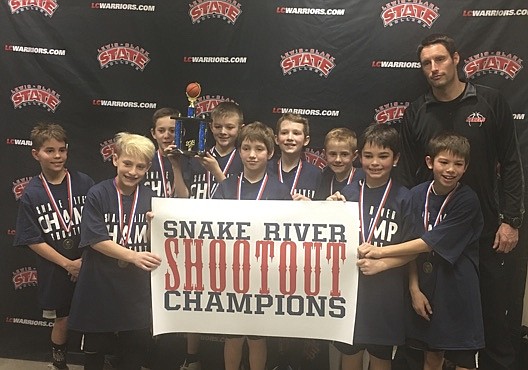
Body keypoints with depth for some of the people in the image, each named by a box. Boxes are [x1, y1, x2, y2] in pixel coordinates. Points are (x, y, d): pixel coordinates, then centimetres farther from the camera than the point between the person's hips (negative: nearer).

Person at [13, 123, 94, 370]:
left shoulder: (84, 183, -6)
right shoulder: (31, 194, -5)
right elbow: (33, 240, -4)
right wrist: (68, 264, -10)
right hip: (55, 271, 0)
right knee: (63, 320, 14)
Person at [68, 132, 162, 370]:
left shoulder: (150, 198, -1)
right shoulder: (98, 195, -10)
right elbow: (96, 241, -15)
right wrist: (133, 256, -26)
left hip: (136, 291, 2)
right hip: (99, 288, -2)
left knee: (136, 349, 15)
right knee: (94, 350, 18)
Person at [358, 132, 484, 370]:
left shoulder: (467, 201, -13)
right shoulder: (417, 195, -1)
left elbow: (429, 243, -20)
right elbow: (412, 246, 0)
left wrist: (380, 252, -22)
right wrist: (414, 289, -7)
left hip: (458, 291, -3)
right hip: (426, 288, 3)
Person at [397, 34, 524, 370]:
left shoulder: (490, 102, -1)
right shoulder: (416, 112, 3)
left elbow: (511, 164, -1)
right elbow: (408, 174, 4)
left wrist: (511, 220, -6)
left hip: (487, 229, -1)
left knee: (494, 313, 9)